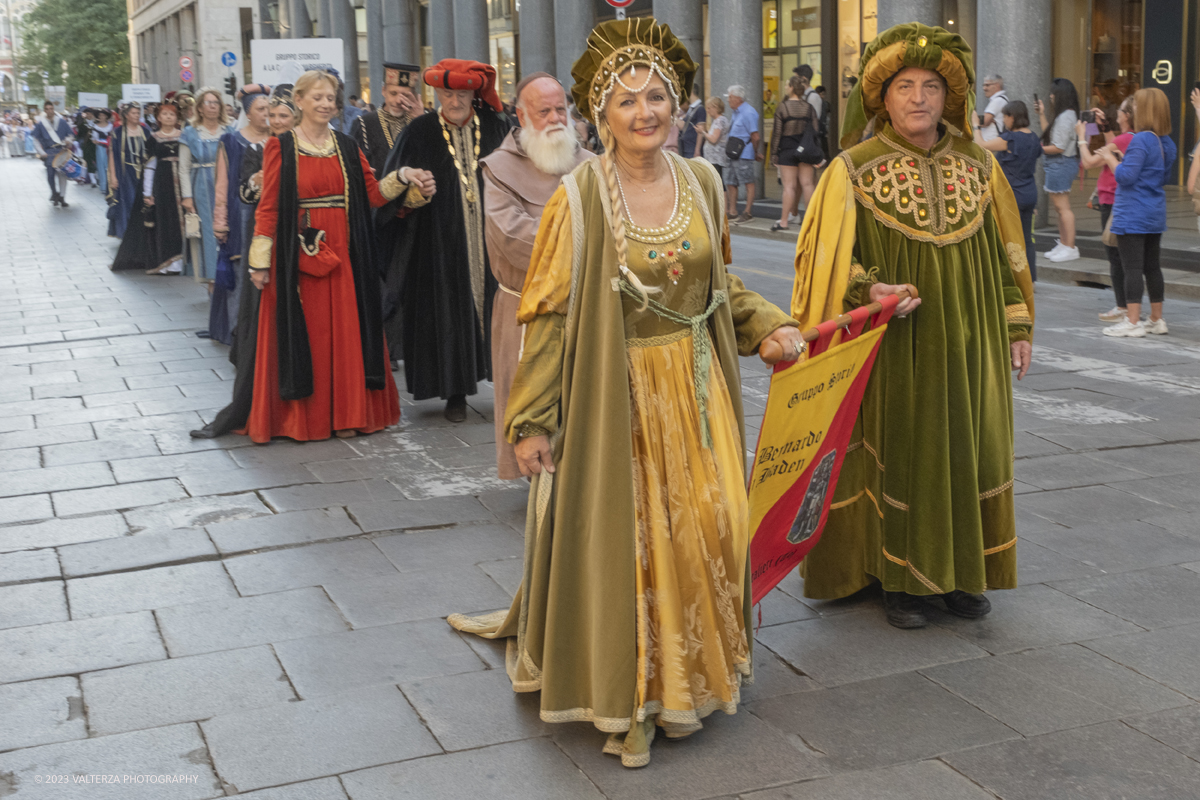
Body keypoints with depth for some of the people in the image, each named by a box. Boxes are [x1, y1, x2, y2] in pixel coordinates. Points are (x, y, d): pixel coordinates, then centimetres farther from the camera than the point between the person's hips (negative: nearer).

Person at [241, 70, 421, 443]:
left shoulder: (346, 146, 11)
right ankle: (303, 416, 11)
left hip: (343, 255, 3)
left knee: (344, 331, 5)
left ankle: (344, 412, 15)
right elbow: (268, 206, -4)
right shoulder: (280, 147, 0)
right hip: (299, 255, -3)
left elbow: (374, 194, 8)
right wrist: (260, 261, -7)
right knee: (304, 331, 1)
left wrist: (400, 179, -10)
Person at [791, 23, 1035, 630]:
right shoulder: (853, 171, -6)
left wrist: (1017, 327, 9)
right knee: (898, 455, 3)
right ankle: (900, 577, 17)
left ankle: (960, 571, 25)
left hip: (968, 345, 4)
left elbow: (1005, 252, 11)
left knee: (967, 452, 10)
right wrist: (868, 289, -23)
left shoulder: (978, 166, 5)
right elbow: (830, 260, -5)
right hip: (893, 347, -3)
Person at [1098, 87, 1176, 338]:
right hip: (1155, 215, 8)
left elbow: (1126, 176, -20)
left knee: (1132, 268, -6)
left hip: (1132, 216, -8)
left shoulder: (1140, 140, -17)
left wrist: (1110, 157, -5)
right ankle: (1157, 320, 21)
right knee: (1152, 266, 15)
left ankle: (1132, 322, -6)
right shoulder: (1167, 143, 9)